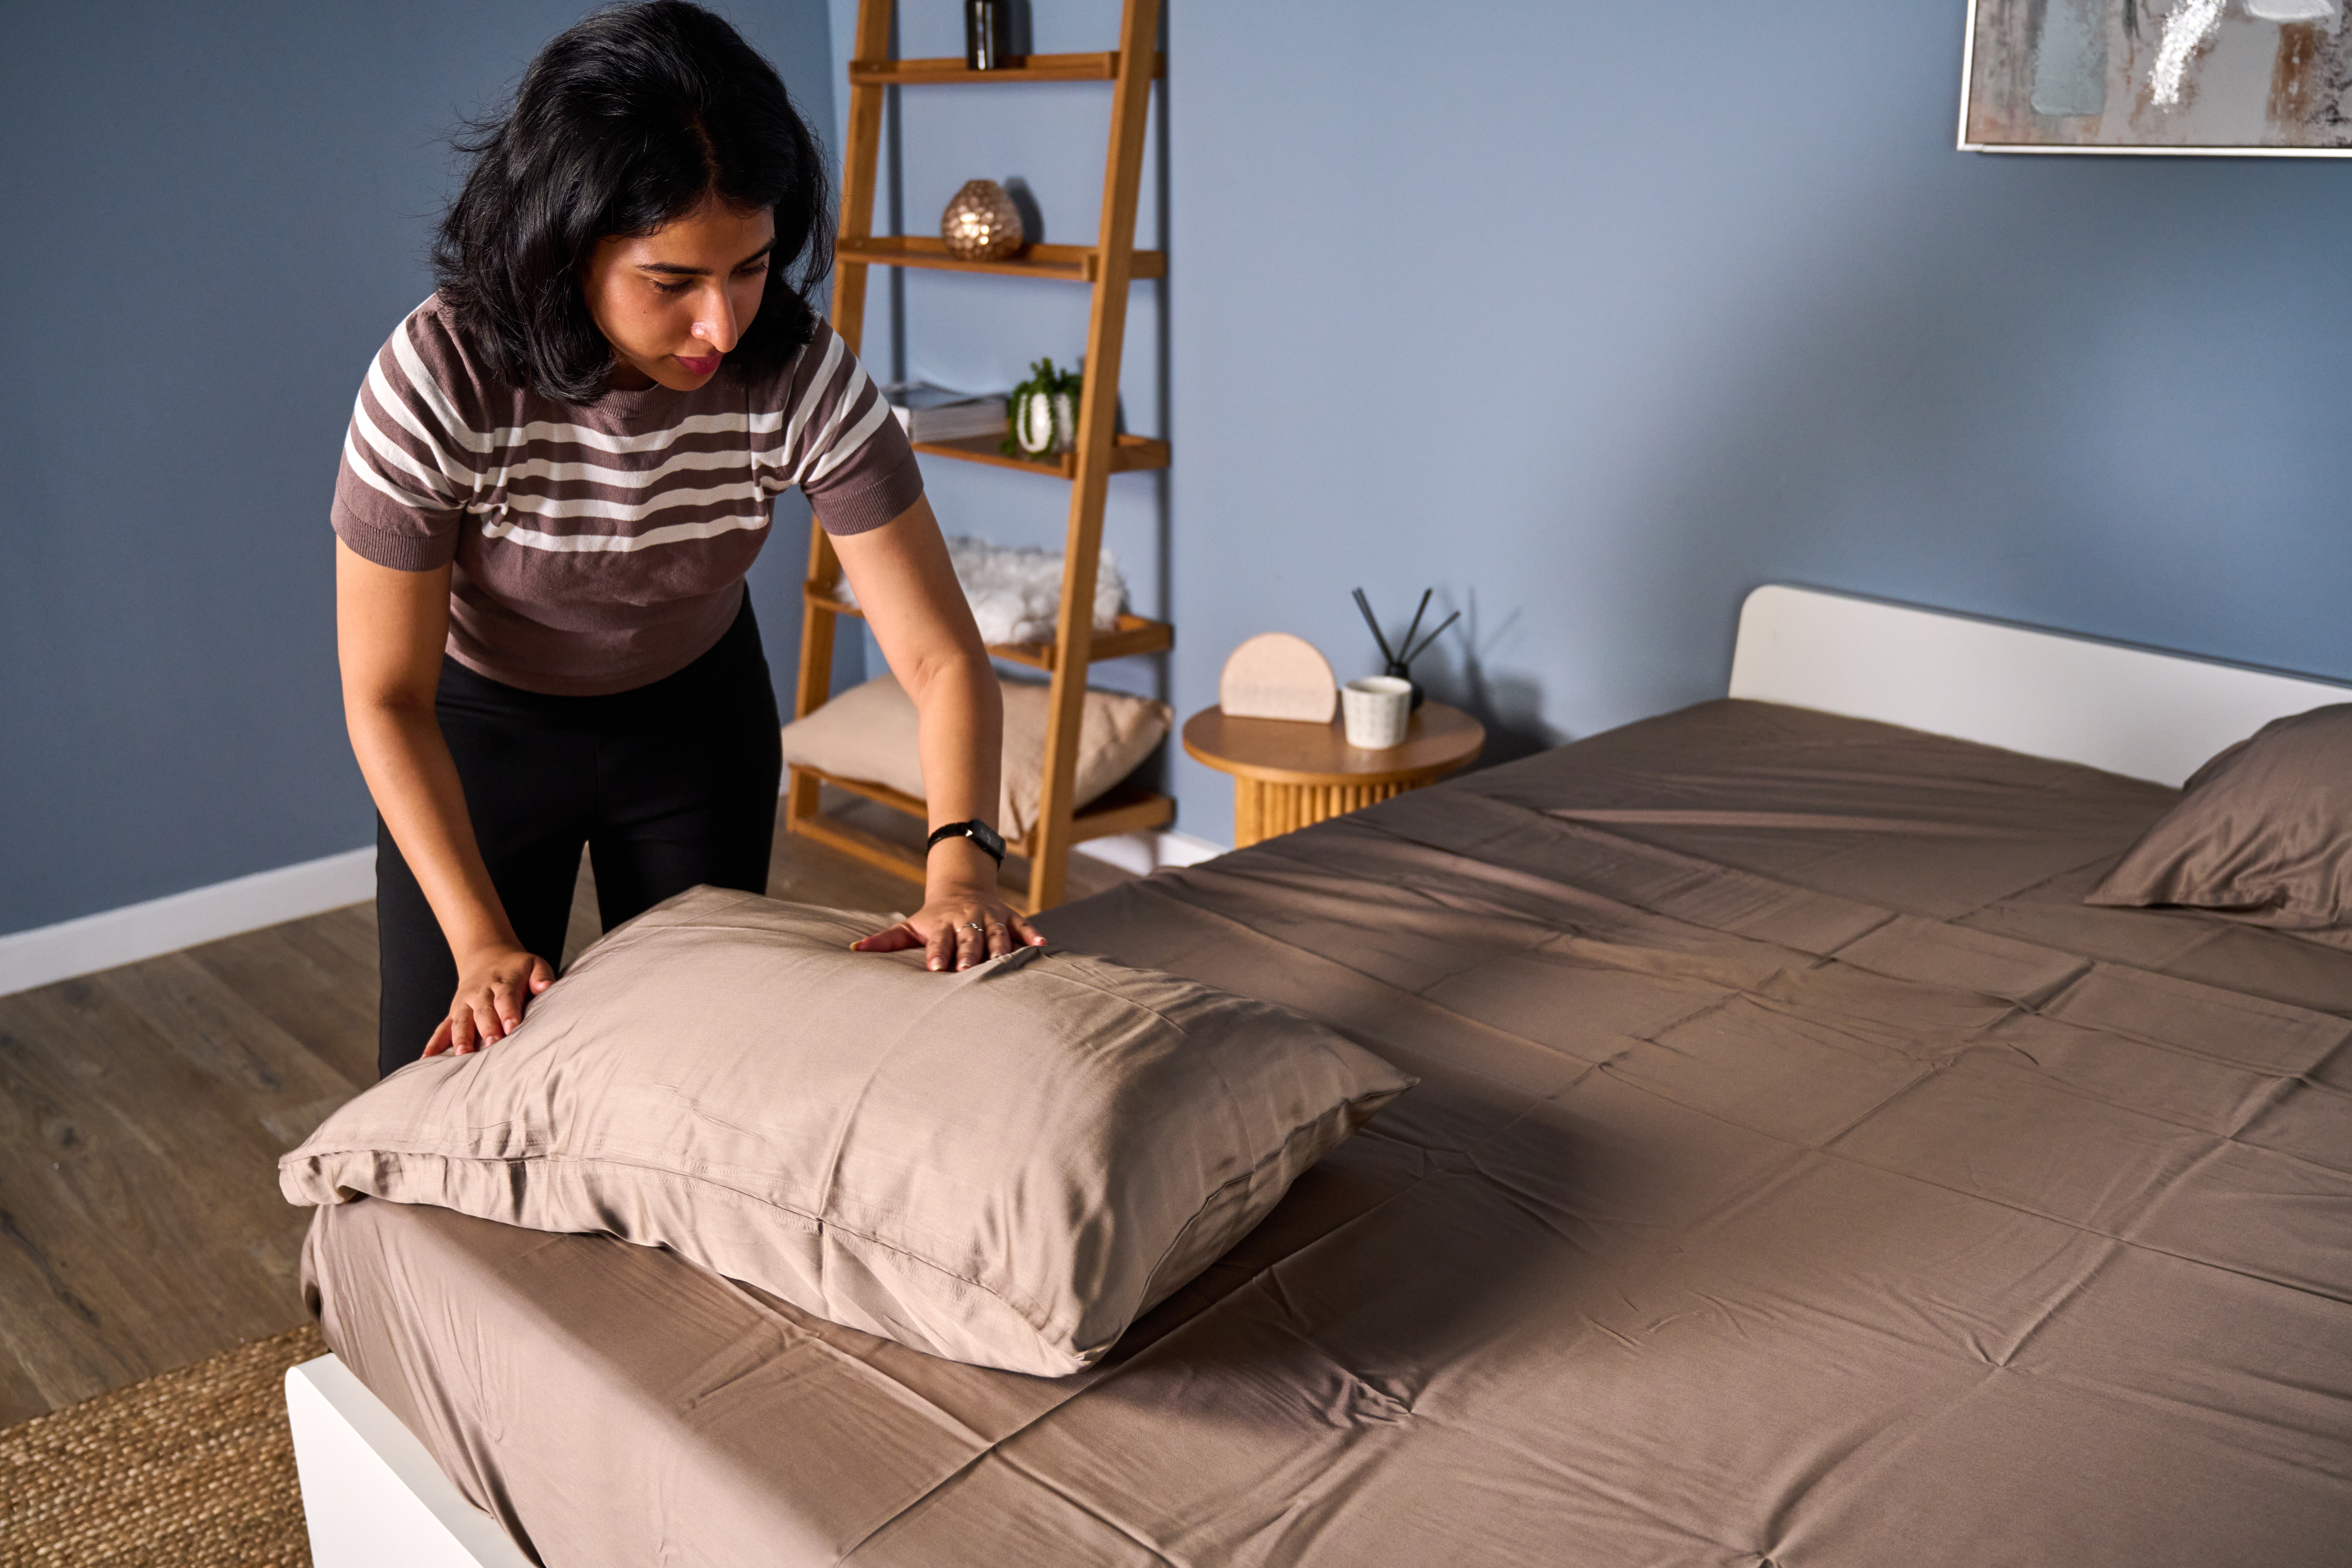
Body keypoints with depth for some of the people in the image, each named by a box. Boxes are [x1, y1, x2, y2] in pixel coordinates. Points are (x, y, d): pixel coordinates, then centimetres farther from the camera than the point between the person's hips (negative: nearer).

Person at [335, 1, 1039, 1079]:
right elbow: (386, 699, -23)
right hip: (480, 729, -1)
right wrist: (482, 943, -29)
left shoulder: (802, 376, -28)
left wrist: (960, 864, -43)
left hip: (697, 718, 2)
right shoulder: (437, 384, -32)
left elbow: (941, 657, -27)